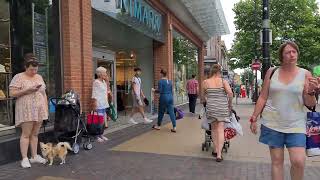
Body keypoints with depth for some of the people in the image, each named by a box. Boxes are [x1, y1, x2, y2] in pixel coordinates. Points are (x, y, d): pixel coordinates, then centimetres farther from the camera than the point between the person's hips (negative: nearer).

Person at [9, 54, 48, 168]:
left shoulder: (39, 77, 14)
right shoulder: (18, 77, -3)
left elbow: (44, 93, 17)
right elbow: (12, 93, -10)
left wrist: (46, 107, 11)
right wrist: (27, 90, -18)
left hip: (39, 111, 5)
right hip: (26, 111, -5)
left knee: (35, 134, 9)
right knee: (26, 134, -3)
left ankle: (34, 156, 16)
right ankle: (24, 158, 4)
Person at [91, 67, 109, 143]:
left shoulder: (104, 82, 14)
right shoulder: (96, 82, -11)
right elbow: (94, 95, -15)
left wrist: (107, 103, 17)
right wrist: (94, 105, -18)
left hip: (104, 104, 8)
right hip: (99, 105, -8)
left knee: (103, 120, 11)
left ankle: (101, 135, 19)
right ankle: (97, 136, 1)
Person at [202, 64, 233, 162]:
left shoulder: (205, 82, 1)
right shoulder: (224, 81, -4)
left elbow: (203, 95, 10)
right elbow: (230, 93, -14)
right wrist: (230, 104, -1)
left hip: (211, 107, 2)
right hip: (222, 107, -2)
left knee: (214, 129, 17)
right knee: (221, 130, -1)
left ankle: (216, 150, 24)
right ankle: (219, 154, -5)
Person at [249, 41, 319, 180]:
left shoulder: (305, 74, 1)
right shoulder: (272, 72, 3)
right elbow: (263, 98, 6)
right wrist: (254, 118, 4)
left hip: (295, 124, 0)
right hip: (272, 123, 1)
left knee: (299, 162, -9)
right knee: (276, 161, 5)